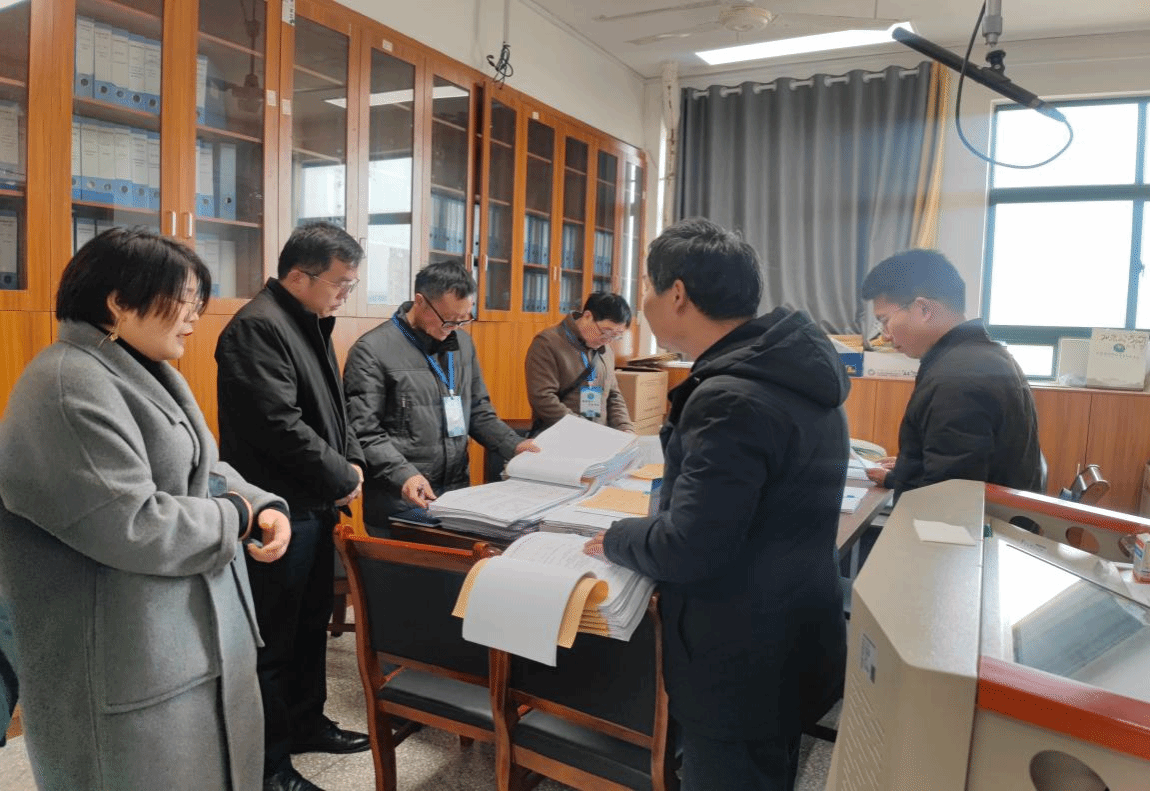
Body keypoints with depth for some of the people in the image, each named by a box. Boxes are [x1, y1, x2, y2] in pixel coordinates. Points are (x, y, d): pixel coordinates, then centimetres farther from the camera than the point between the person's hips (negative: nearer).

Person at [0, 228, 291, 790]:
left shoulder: (151, 374, 12)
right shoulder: (69, 386, -21)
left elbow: (201, 472, 15)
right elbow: (132, 525, -28)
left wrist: (262, 507, -4)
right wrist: (236, 517, -12)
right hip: (129, 660, -9)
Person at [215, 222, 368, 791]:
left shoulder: (309, 323, 12)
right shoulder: (258, 328, -19)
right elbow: (281, 426, -25)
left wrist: (351, 458, 2)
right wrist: (341, 477, -14)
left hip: (313, 503, 10)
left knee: (312, 623, 21)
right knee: (273, 639, 4)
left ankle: (306, 723, 39)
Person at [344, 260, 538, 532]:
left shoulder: (463, 343, 10)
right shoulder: (372, 350, -11)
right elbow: (364, 432, -15)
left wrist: (514, 445, 1)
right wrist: (403, 474, -28)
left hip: (458, 495, 6)